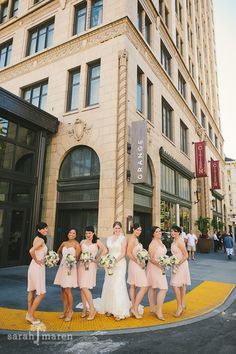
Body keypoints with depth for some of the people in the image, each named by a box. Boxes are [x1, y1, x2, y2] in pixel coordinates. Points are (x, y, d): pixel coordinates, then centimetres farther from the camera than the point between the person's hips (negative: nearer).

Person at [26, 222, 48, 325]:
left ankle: (29, 314, 27)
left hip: (34, 267, 10)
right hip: (38, 267, -10)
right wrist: (36, 261, -20)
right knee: (41, 293, -1)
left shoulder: (37, 239, 9)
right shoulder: (41, 240, -18)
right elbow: (31, 251, -33)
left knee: (32, 291, 17)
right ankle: (30, 315, 8)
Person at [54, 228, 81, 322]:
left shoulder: (76, 244, -7)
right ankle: (65, 310, 24)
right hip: (62, 267, 6)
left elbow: (77, 257, -9)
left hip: (71, 268, -6)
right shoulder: (64, 243, 9)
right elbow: (58, 252, 26)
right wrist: (62, 258, 13)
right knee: (63, 290, 11)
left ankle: (70, 311, 12)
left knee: (67, 290, -5)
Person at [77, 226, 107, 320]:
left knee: (85, 287, -12)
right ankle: (84, 308, 20)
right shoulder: (82, 242, 12)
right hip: (81, 265, 4)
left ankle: (92, 310, 0)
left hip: (91, 265, -4)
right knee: (82, 288, 7)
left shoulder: (97, 241, 1)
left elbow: (105, 250, -9)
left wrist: (97, 259, -10)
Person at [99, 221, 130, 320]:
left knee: (118, 286, -8)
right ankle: (110, 308, 21)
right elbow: (107, 251, 16)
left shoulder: (123, 239, -4)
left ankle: (120, 312, 0)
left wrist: (115, 260, -20)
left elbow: (123, 253, -9)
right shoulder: (109, 238, 12)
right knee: (108, 285, 8)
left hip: (119, 263, -6)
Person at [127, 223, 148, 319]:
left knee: (133, 286, 15)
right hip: (136, 265, -10)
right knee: (144, 287, -7)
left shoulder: (135, 239, 12)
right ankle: (135, 309, 0)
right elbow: (128, 253, -23)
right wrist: (138, 262, -19)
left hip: (136, 264, 10)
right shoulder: (132, 239, -18)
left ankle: (133, 307, 25)